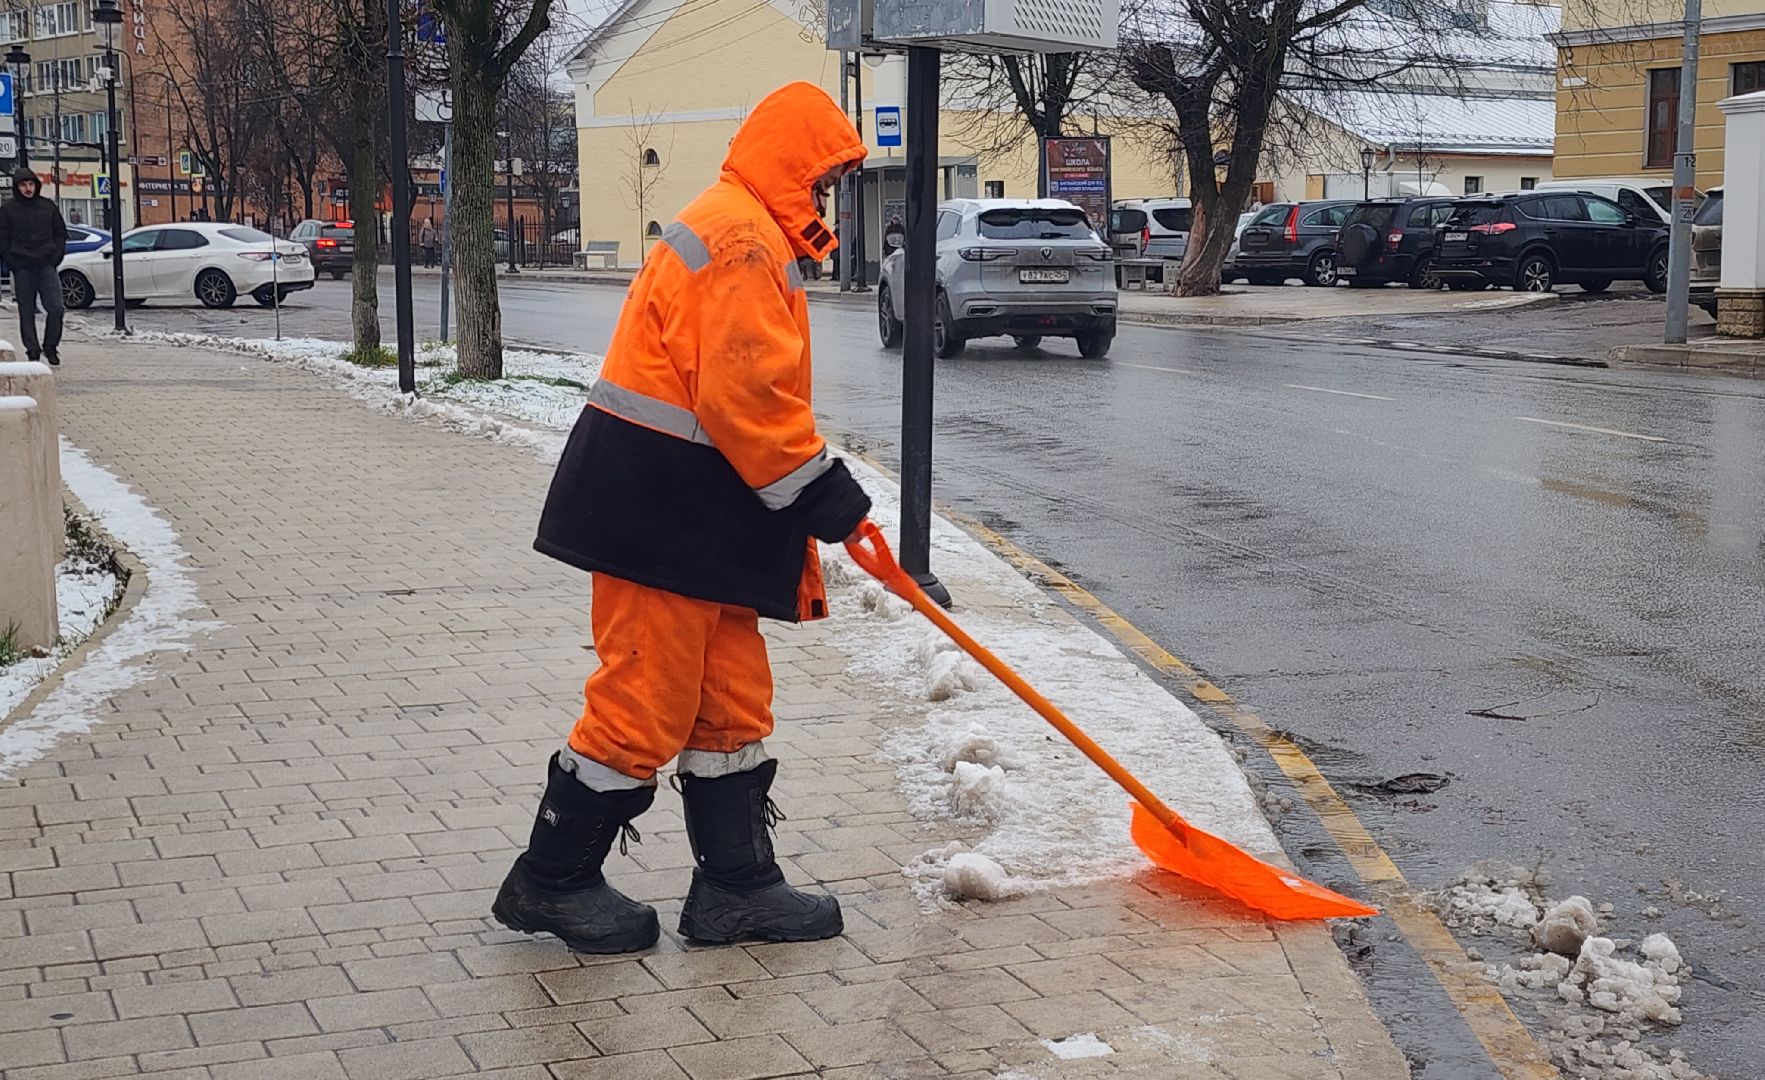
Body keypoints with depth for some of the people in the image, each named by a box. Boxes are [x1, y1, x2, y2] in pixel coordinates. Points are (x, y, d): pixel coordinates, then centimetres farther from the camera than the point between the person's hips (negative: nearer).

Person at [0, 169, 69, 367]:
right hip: (22, 268, -1)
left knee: (56, 308, -10)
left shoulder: (48, 206, 8)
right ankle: (32, 350, 8)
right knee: (27, 312, 2)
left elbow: (61, 233, 13)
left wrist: (57, 256, 0)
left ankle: (50, 346, 6)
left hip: (47, 265, 1)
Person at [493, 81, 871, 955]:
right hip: (660, 510, -11)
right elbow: (747, 395, -23)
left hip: (696, 512, 11)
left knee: (732, 698, 12)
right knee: (646, 698, -3)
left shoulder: (743, 236, 21)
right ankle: (552, 881, 9)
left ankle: (737, 884, 19)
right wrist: (824, 490, -16)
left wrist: (812, 500, 19)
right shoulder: (743, 239, -15)